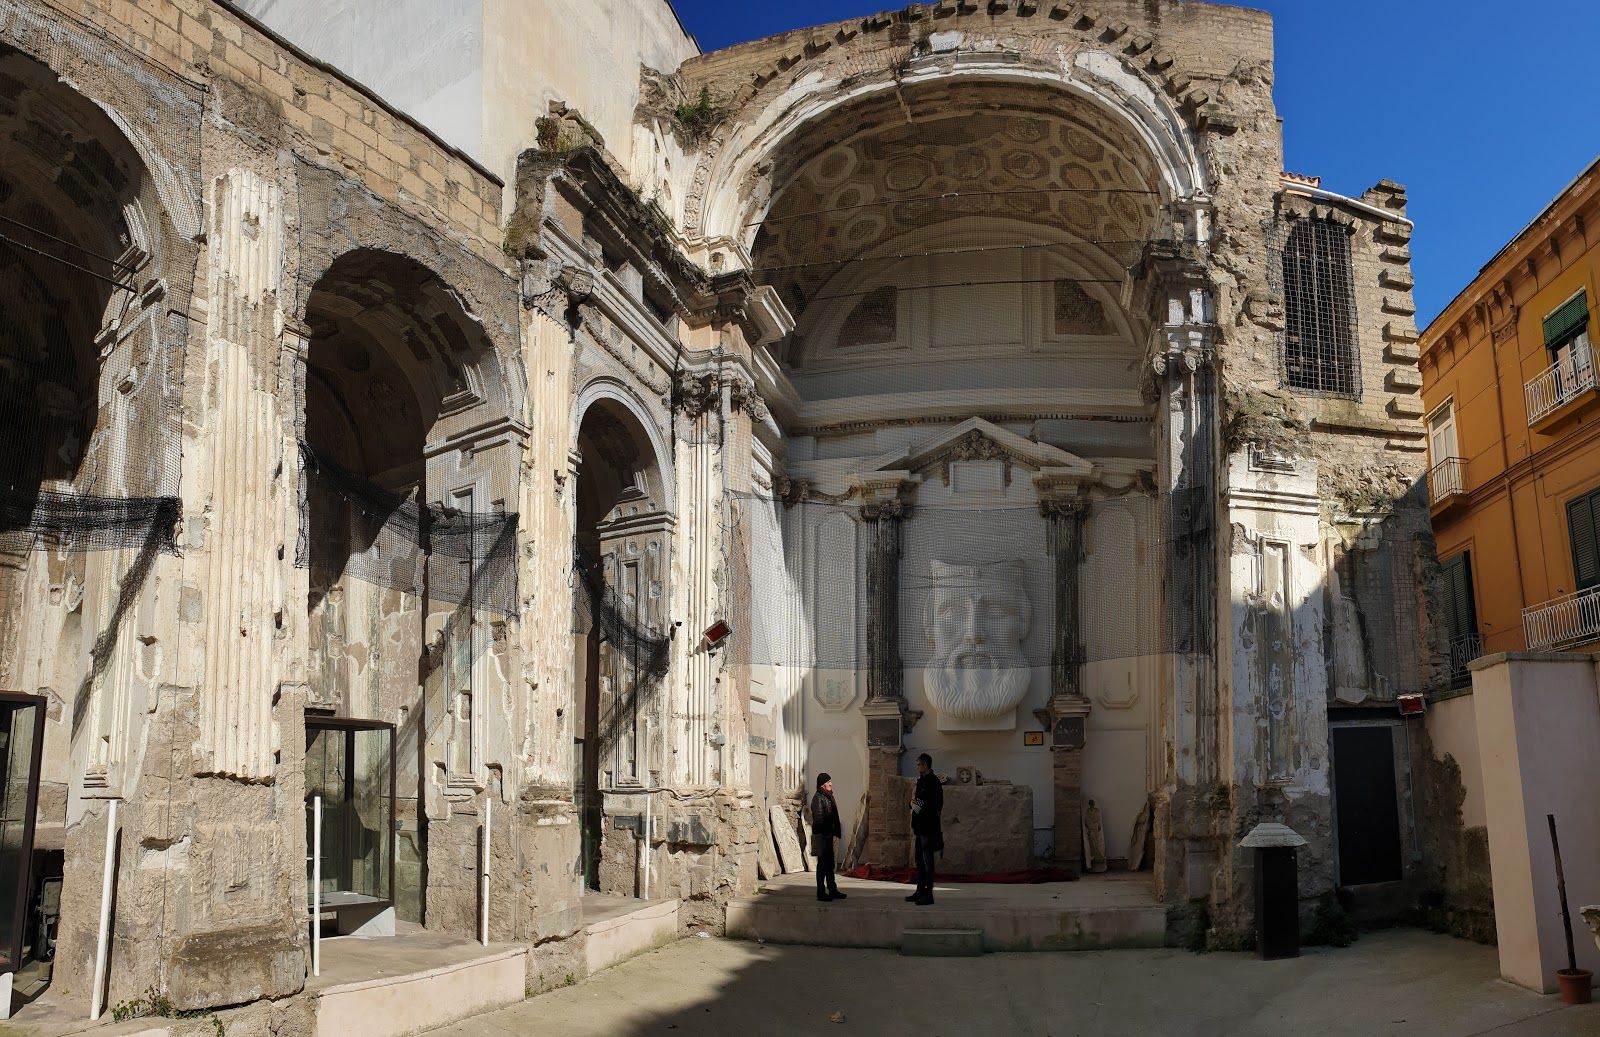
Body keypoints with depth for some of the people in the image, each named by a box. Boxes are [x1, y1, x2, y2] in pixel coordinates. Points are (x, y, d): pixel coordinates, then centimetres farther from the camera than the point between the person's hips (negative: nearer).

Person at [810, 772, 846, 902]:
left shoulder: (827, 797, 14)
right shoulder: (818, 798, -15)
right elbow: (818, 818, -19)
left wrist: (834, 831, 11)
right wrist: (827, 832, -19)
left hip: (828, 835, 9)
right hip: (822, 835, -9)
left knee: (829, 863, 14)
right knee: (823, 864, -4)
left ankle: (832, 890, 20)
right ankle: (821, 893, 2)